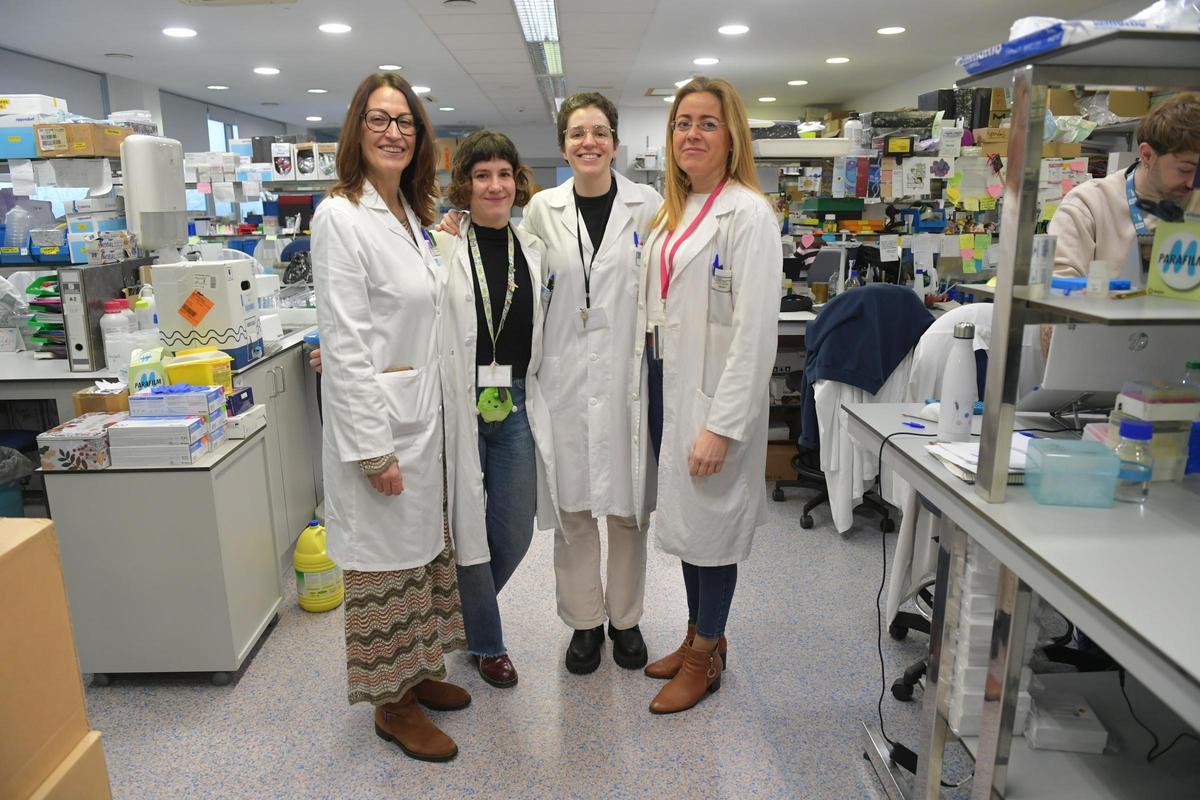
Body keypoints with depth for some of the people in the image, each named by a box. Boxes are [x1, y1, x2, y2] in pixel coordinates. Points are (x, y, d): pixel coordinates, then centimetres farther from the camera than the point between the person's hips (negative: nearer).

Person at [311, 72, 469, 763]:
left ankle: (419, 671, 37)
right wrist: (374, 449, -19)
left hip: (428, 417, 9)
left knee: (427, 551, 19)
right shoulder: (342, 217, -13)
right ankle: (392, 702, 24)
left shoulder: (415, 215, 13)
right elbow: (344, 344, -18)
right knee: (388, 563, 5)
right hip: (379, 424, -8)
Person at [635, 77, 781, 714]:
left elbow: (755, 329, -19)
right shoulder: (672, 211, 13)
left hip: (713, 390, -8)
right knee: (682, 514, 18)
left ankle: (705, 657, 26)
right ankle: (698, 634, 37)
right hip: (666, 381, 8)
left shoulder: (747, 213, -13)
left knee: (710, 520, 5)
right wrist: (642, 380, 8)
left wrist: (722, 424, -22)